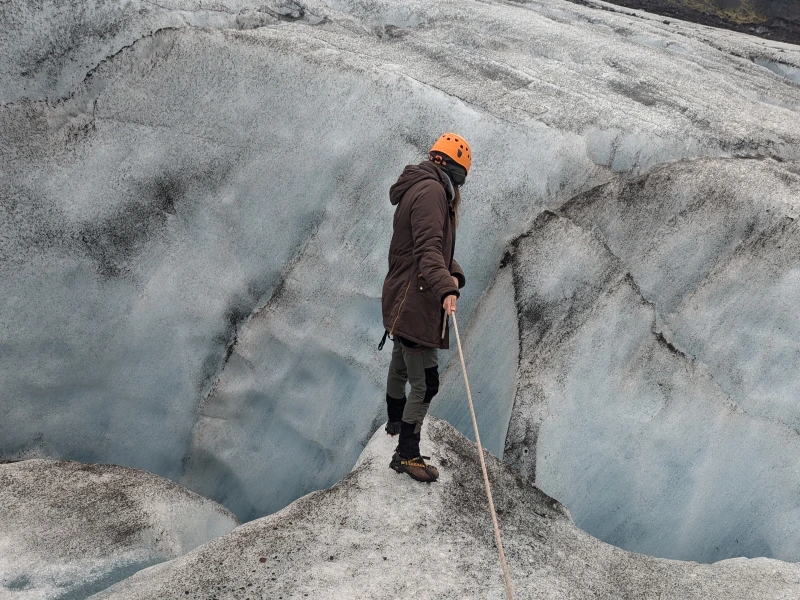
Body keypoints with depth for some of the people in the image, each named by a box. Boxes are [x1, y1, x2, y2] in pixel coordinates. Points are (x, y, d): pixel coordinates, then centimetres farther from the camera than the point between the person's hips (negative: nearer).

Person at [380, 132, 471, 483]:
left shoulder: (421, 190, 18)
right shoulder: (431, 190, -16)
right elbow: (428, 247, -29)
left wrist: (453, 275, 0)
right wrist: (445, 288, -41)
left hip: (400, 298, 11)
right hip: (413, 302, -11)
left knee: (401, 365, 30)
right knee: (426, 382, -8)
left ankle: (396, 420, 52)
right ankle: (406, 454, 1)